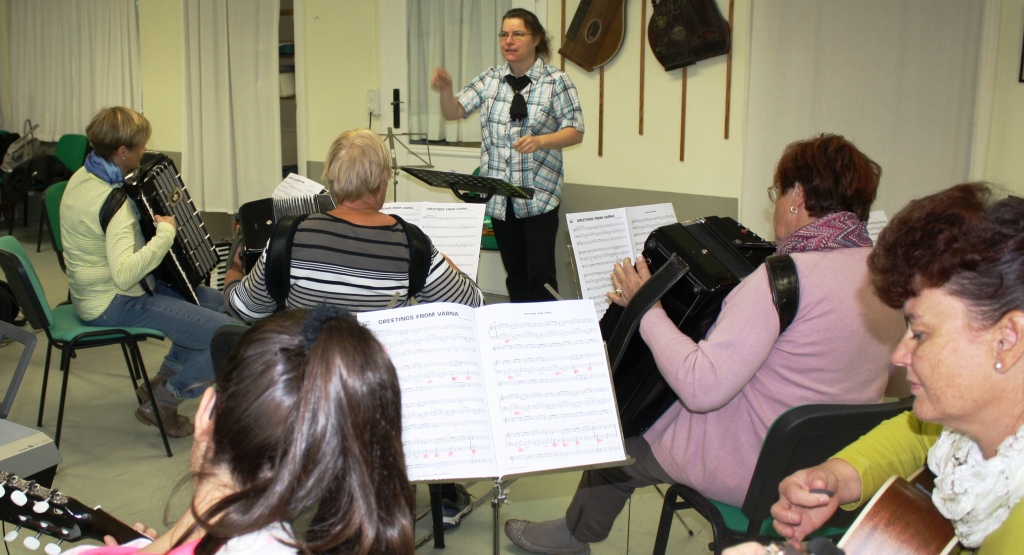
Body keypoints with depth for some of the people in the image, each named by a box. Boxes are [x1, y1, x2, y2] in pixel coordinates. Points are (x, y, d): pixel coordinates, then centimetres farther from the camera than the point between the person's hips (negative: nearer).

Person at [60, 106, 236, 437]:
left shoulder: (83, 176, 5)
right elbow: (125, 273, -39)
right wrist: (166, 233, -29)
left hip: (96, 291, 11)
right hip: (112, 305, -11)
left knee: (215, 301, 19)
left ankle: (161, 381, 22)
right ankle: (161, 403, -2)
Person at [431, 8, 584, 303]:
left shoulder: (556, 81, -3)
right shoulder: (489, 79, 7)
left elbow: (575, 132, -6)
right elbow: (453, 112, 5)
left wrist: (540, 140, -24)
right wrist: (445, 88, -16)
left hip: (539, 193, -4)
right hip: (499, 194, 4)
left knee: (540, 273, -8)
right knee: (514, 272, 12)